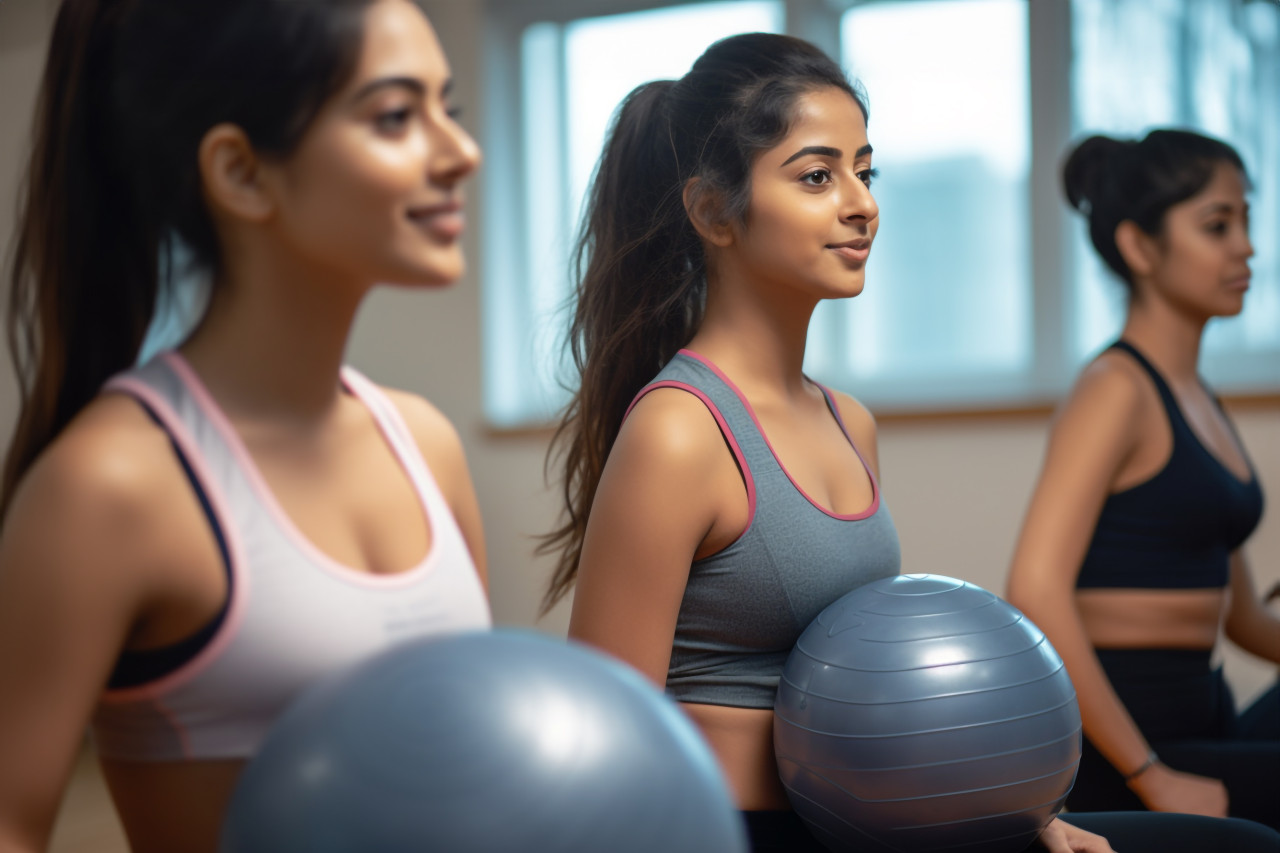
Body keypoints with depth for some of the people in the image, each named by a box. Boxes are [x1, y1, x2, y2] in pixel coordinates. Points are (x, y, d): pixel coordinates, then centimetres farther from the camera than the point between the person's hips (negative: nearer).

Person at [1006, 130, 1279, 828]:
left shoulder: (1199, 401, 15)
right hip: (1114, 764, -9)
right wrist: (1153, 781, -22)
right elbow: (1036, 593, -24)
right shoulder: (1117, 391, -11)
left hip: (1202, 720, 9)